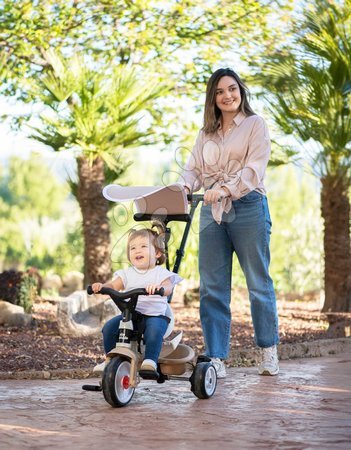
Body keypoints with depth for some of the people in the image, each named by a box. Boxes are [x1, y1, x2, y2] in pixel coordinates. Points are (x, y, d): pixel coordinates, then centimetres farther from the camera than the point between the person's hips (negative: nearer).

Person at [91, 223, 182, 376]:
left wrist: (158, 288, -41)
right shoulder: (127, 273, 13)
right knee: (109, 327, -16)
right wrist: (101, 286, -22)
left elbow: (168, 288, -17)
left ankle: (150, 361, -30)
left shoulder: (161, 273, 2)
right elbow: (113, 286, 1)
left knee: (154, 330, -36)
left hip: (155, 315, -4)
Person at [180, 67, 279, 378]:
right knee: (212, 287, 0)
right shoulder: (206, 133, 17)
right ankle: (216, 358, 3)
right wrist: (184, 187, -14)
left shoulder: (255, 124, 2)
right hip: (212, 212, 4)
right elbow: (194, 169, 9)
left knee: (258, 281, 5)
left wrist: (225, 189, -24)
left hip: (248, 207, -4)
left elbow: (254, 169, -10)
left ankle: (268, 351, 19)